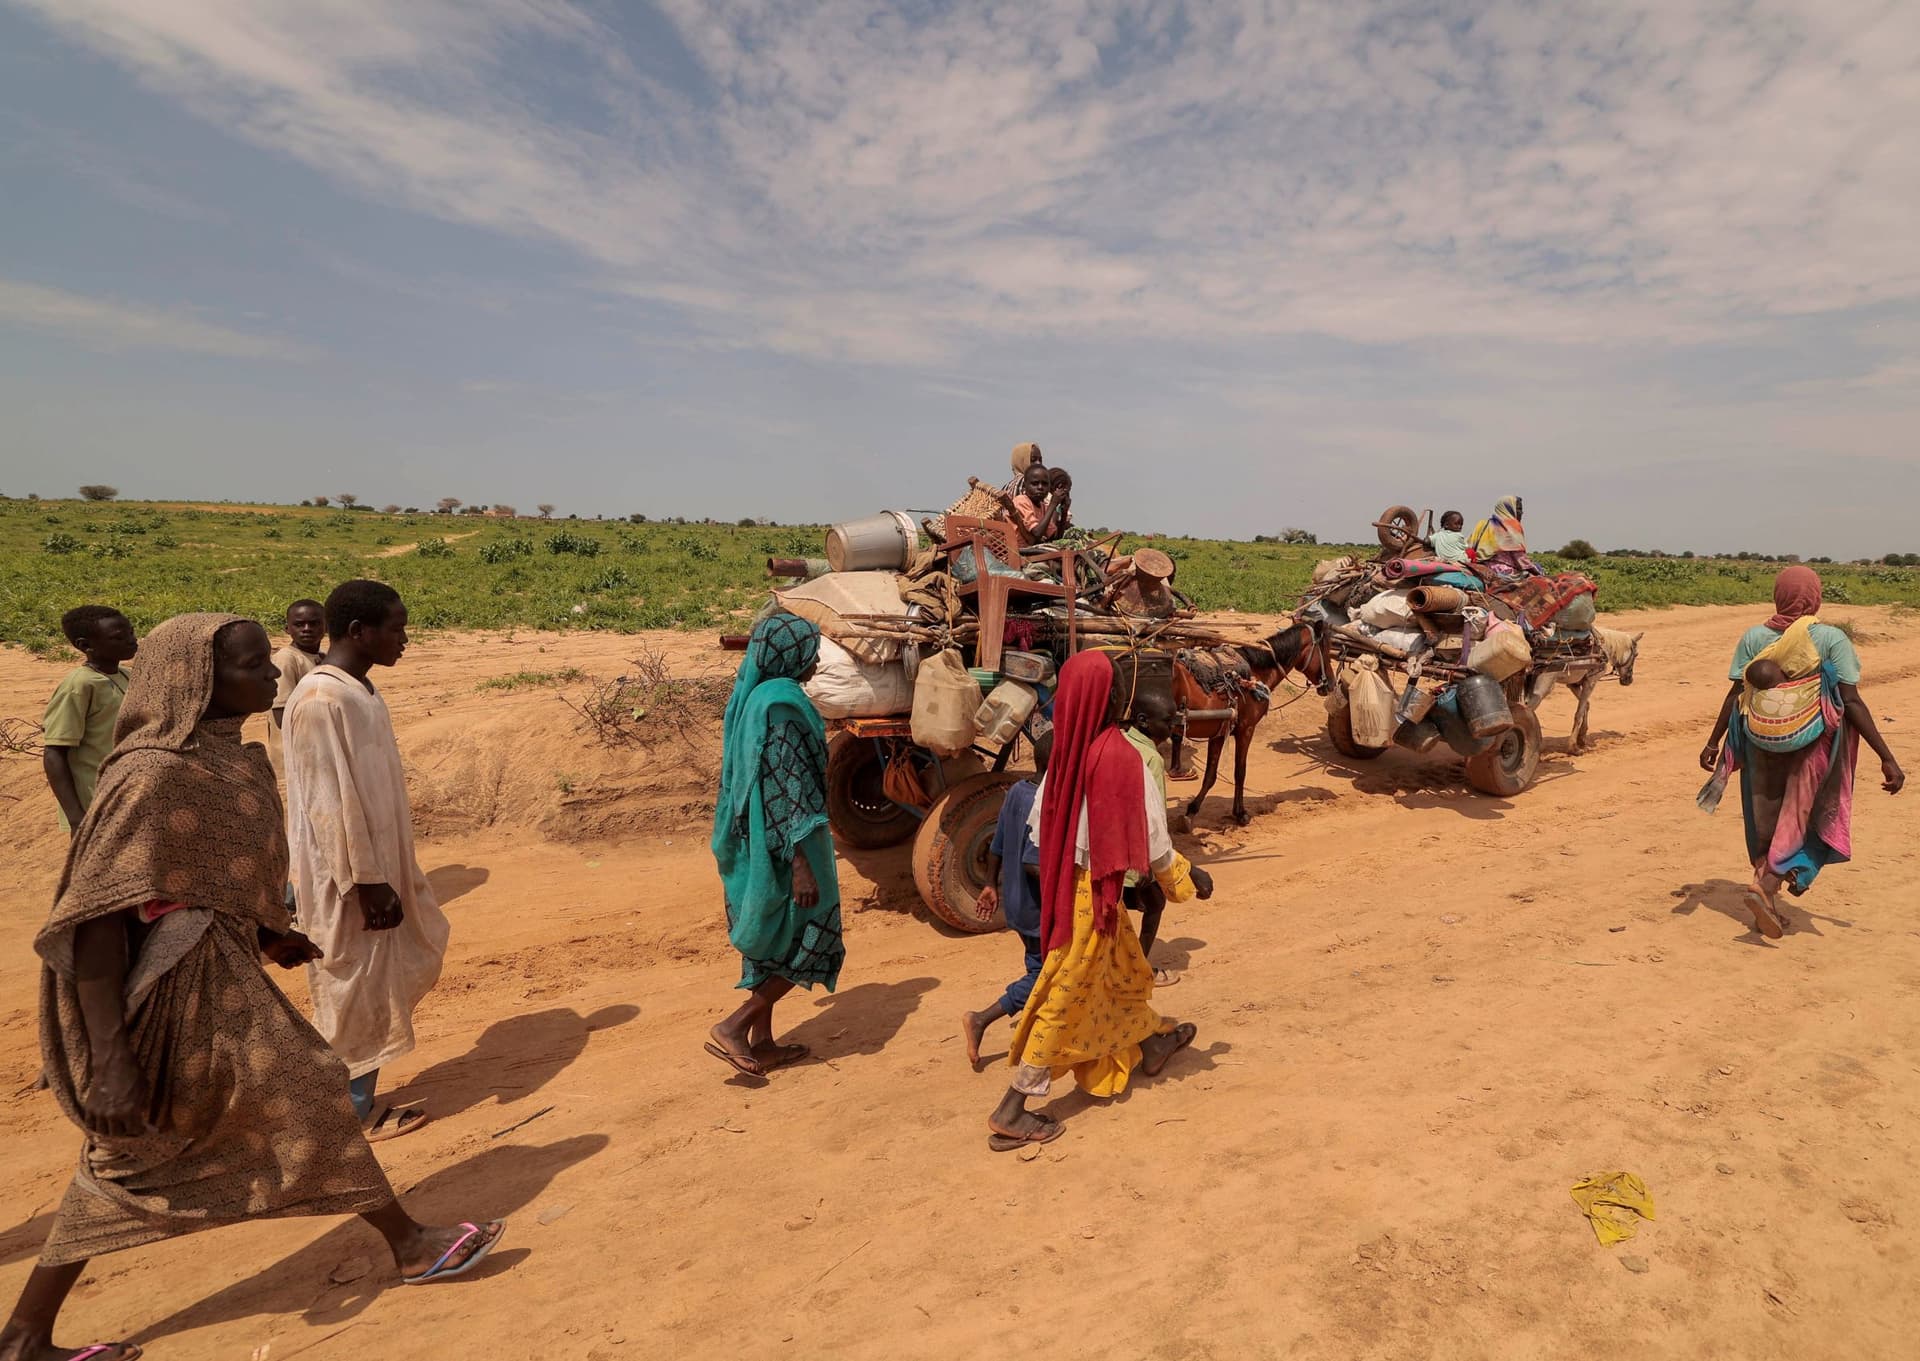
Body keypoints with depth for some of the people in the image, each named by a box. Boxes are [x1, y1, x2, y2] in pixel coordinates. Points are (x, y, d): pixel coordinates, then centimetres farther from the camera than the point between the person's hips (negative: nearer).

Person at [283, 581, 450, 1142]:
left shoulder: (361, 689, 7)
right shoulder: (321, 700, -22)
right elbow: (332, 802, -23)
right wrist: (368, 882, -20)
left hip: (380, 865, 9)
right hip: (347, 880, -9)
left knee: (381, 984, 18)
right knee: (357, 993, 6)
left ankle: (360, 1093, 32)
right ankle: (356, 1113, 23)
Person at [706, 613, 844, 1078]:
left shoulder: (749, 695, 7)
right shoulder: (784, 705, -21)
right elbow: (791, 788, -24)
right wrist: (802, 865, -22)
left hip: (753, 842, 9)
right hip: (783, 845, -9)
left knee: (769, 940, 18)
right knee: (809, 941, 6)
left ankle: (762, 1042, 28)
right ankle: (732, 1027, 3)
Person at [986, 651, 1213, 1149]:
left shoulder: (1066, 752, -3)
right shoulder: (1120, 756, -22)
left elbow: (1039, 825, 5)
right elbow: (1150, 837, -15)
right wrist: (1185, 878, 2)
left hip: (1065, 881, 7)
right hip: (1096, 890, -7)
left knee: (1124, 971, 28)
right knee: (1066, 998, 2)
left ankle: (1153, 1043, 54)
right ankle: (1011, 1113, 9)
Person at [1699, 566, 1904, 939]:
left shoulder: (1753, 637, -2)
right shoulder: (1830, 638, -8)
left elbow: (1735, 694, -3)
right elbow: (1852, 702, -12)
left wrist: (1713, 742, 4)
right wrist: (1886, 757, -9)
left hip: (1761, 741, 3)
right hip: (1810, 744, -3)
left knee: (1765, 822, 15)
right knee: (1801, 824, 9)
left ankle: (1767, 907, 21)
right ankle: (1766, 885, -12)